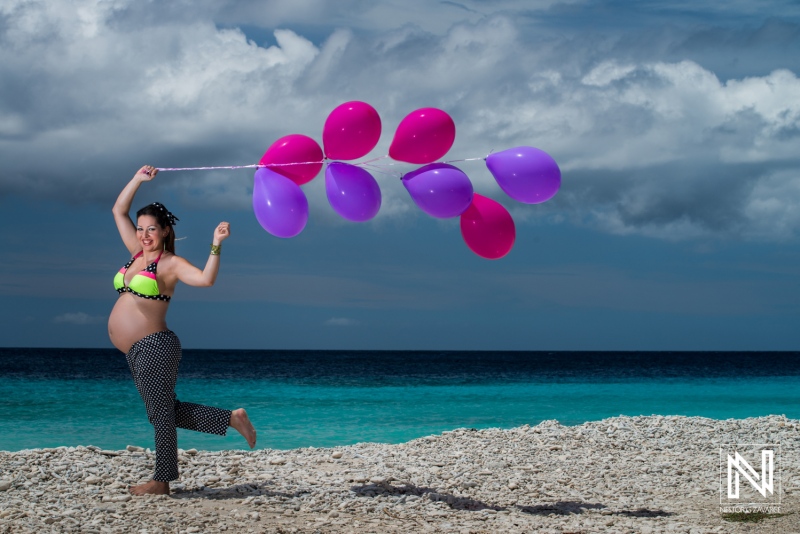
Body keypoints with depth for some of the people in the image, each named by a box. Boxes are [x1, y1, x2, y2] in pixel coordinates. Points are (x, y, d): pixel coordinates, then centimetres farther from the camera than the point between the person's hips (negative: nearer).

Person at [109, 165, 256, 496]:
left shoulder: (170, 263, -7)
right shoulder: (138, 254, 13)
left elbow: (206, 279, -25)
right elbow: (119, 211, 20)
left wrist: (216, 245, -32)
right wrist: (138, 179, 16)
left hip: (155, 347, -9)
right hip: (137, 352, 9)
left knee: (161, 413, -1)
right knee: (168, 411, 13)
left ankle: (162, 481, 5)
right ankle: (232, 419, 20)